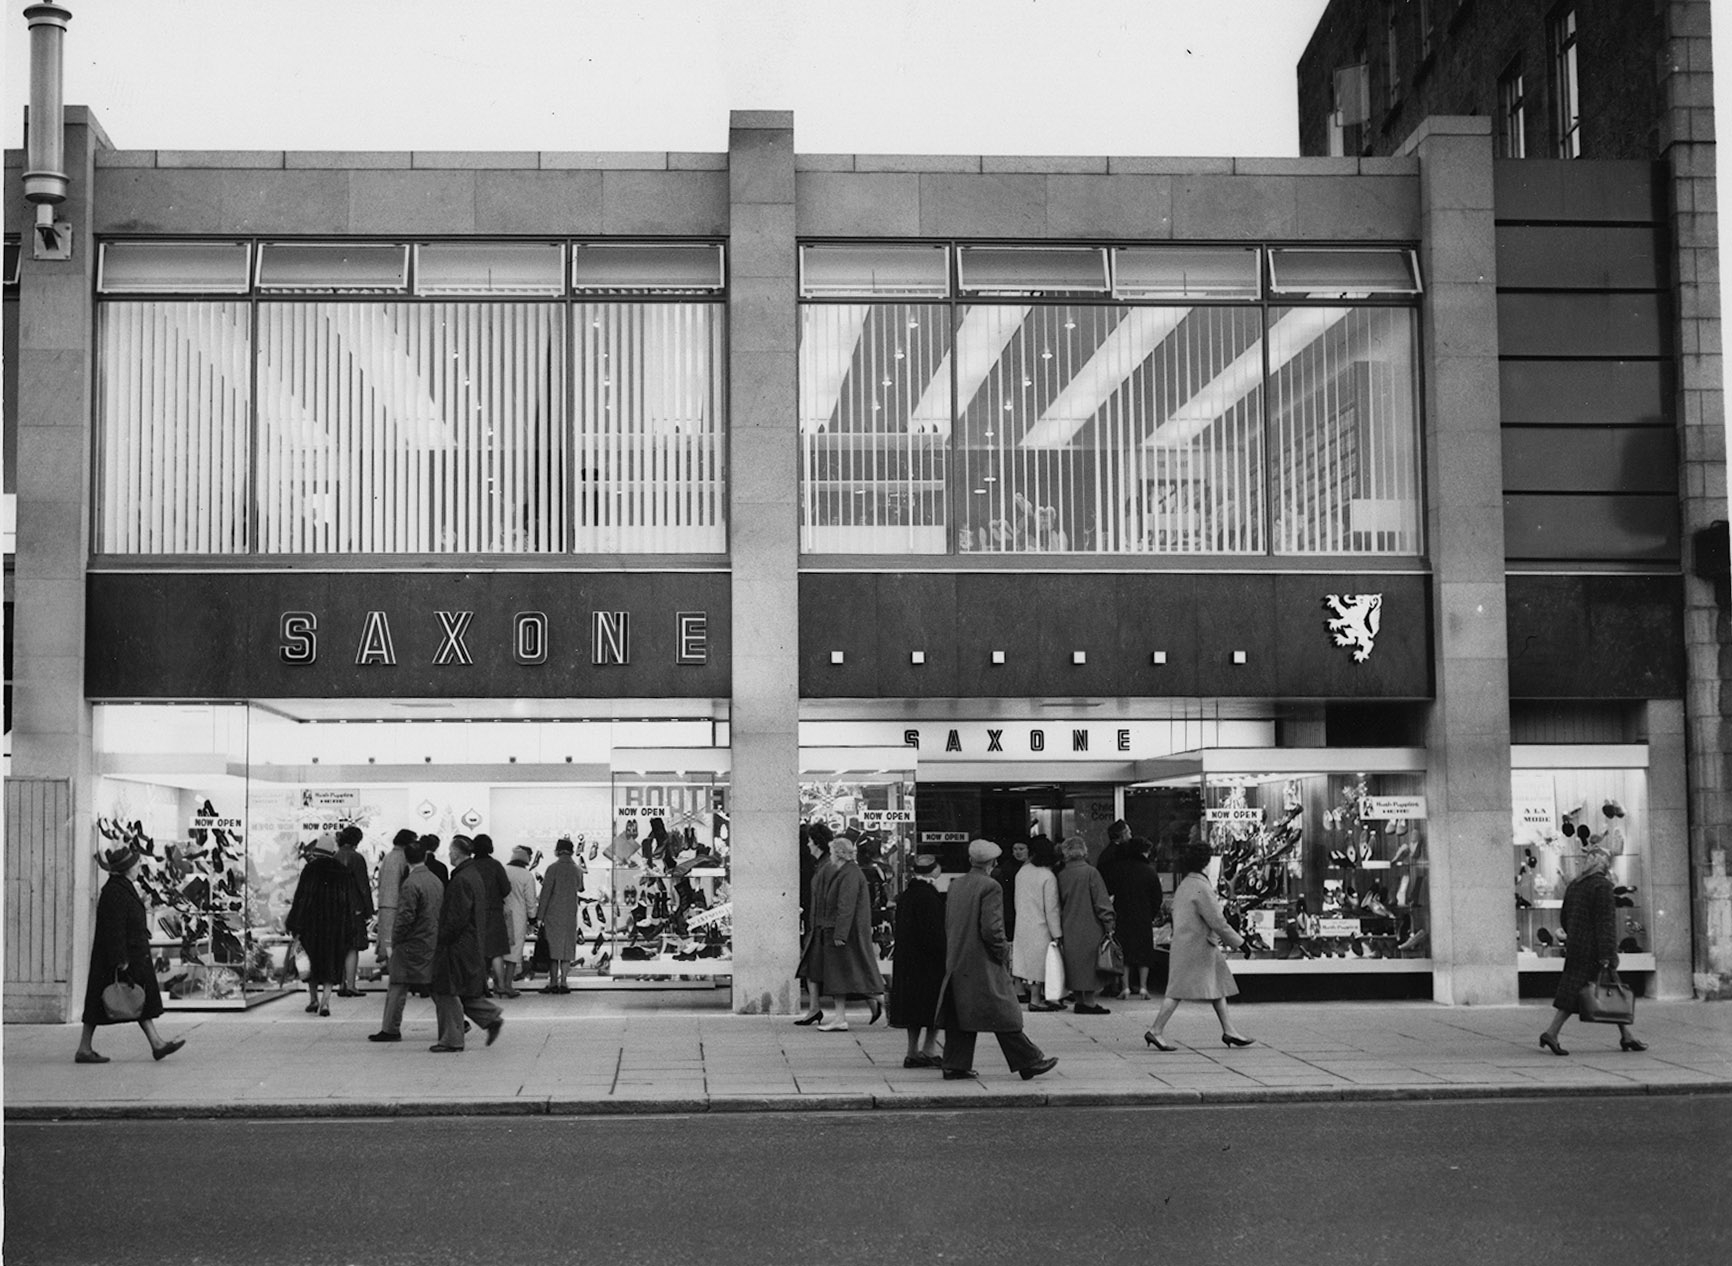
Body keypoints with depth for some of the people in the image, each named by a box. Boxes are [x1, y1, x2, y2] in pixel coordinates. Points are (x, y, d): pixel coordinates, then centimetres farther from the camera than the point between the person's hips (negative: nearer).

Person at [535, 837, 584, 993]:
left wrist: (539, 916, -6)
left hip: (553, 914, -3)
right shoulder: (577, 869, 2)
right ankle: (563, 982, 5)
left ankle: (553, 982, 1)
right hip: (570, 914, 3)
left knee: (552, 947, 2)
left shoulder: (553, 868, -10)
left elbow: (546, 893, -10)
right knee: (567, 948, 7)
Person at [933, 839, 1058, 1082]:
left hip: (956, 963, 7)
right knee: (1005, 1015, -1)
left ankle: (956, 1066, 10)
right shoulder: (990, 888, -14)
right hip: (983, 963, -7)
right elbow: (991, 928, -20)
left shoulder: (955, 885, 9)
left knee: (959, 1016, 10)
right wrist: (1004, 952, -7)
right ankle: (1028, 1062, 6)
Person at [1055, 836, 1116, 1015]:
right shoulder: (1090, 872, -12)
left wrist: (1060, 932, 15)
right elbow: (1102, 902, -12)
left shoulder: (1061, 875, 1)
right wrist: (1109, 926, -5)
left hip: (1069, 930, 5)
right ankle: (1089, 1003, 2)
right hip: (1090, 929, -5)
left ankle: (1080, 1001, 16)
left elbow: (1058, 905, 8)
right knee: (1090, 965, 2)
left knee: (1075, 965, 12)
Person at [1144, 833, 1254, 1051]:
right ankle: (1155, 1031, -5)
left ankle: (1229, 1031, 17)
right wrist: (1239, 942, -11)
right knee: (1179, 990, -7)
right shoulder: (1201, 888, -18)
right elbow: (1217, 922, -18)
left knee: (1219, 986, 13)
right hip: (1197, 948, -10)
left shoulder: (1183, 886, 12)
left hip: (1183, 942, 10)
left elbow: (1178, 918, 19)